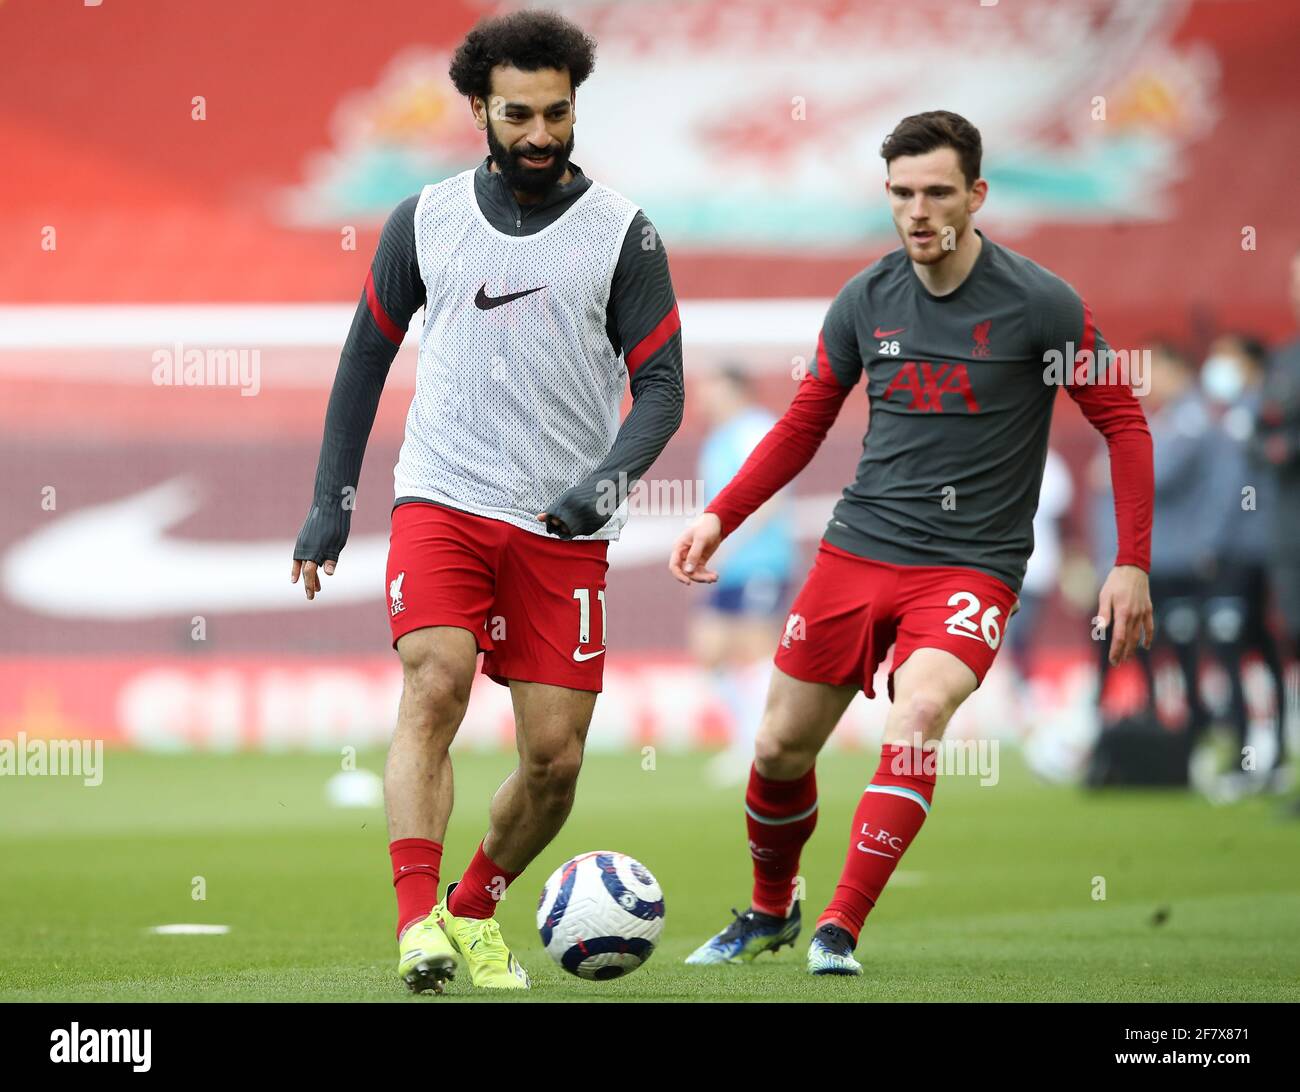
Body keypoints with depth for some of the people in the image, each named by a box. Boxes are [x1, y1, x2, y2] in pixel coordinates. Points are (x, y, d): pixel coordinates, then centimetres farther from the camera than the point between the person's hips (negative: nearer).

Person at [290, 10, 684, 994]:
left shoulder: (623, 234, 0)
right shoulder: (424, 222, 5)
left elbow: (660, 387, -2)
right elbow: (368, 356, 15)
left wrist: (607, 480, -20)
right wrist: (331, 502, 12)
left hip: (565, 527, 0)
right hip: (442, 502, 0)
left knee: (556, 755, -1)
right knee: (435, 685, -24)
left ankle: (474, 914, 23)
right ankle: (416, 921, -30)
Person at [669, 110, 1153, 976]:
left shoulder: (1038, 303, -9)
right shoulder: (866, 301, 2)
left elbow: (1123, 421, -2)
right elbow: (805, 424, 15)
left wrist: (1132, 563, -8)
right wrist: (720, 517, 6)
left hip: (972, 568, -4)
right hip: (858, 549, 4)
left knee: (920, 713, -30)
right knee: (780, 750, 7)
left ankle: (840, 930, -25)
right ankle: (770, 912, 35)